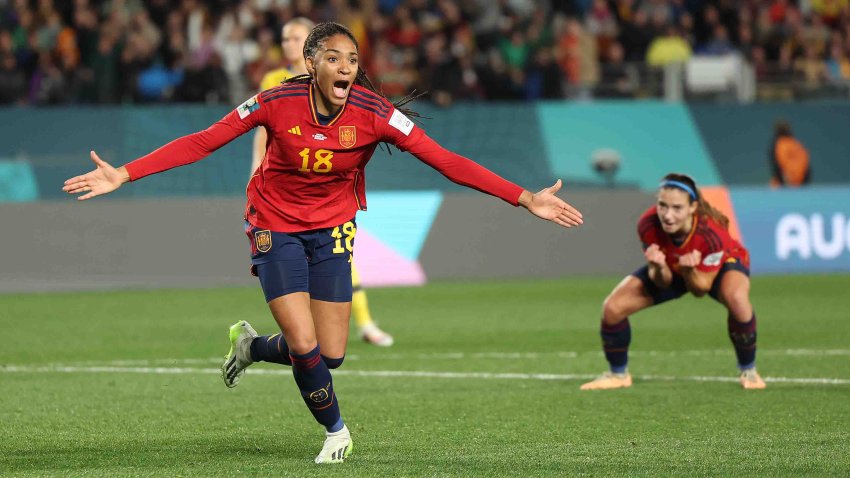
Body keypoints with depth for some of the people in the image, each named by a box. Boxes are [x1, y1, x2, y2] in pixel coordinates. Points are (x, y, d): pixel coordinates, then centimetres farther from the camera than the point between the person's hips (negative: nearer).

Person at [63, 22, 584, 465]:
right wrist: (124, 174, -22)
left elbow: (446, 160, -22)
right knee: (304, 345, -13)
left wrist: (525, 198, -29)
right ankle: (336, 430, 16)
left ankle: (252, 346, 34)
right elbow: (201, 143, -16)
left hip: (332, 228, 2)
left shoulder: (374, 113, -20)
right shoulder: (277, 103, -22)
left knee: (330, 355, 1)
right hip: (276, 225, -2)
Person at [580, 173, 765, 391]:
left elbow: (701, 289, -25)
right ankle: (618, 374, 15)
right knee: (612, 308, -12)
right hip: (671, 269, 3)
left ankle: (748, 371, -13)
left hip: (721, 264, -3)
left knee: (737, 299, -38)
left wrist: (689, 271, -47)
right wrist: (658, 269, -43)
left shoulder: (711, 232, -39)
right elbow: (663, 282, -19)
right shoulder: (648, 226, -32)